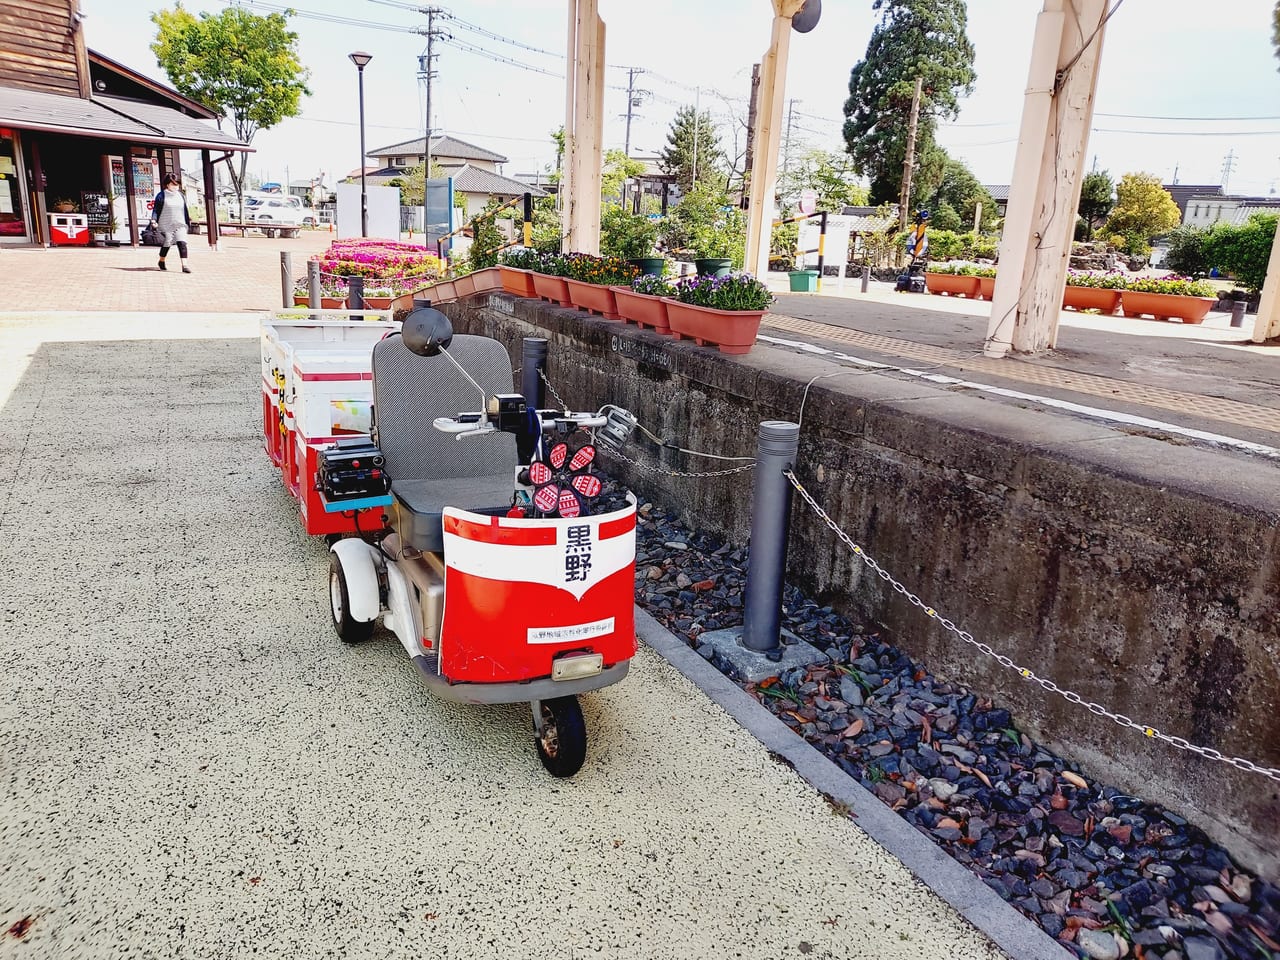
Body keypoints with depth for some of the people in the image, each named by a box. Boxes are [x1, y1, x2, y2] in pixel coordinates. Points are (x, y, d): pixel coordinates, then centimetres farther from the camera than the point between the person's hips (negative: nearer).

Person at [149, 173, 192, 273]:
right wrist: (154, 220, -13)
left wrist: (188, 222, 20)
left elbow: (185, 210, 19)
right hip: (166, 226, -3)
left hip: (180, 225, 3)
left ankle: (184, 265, -20)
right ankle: (161, 262, 29)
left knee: (182, 243, -14)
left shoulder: (180, 195, 13)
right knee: (166, 244, 5)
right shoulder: (161, 196, -1)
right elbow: (156, 209, -1)